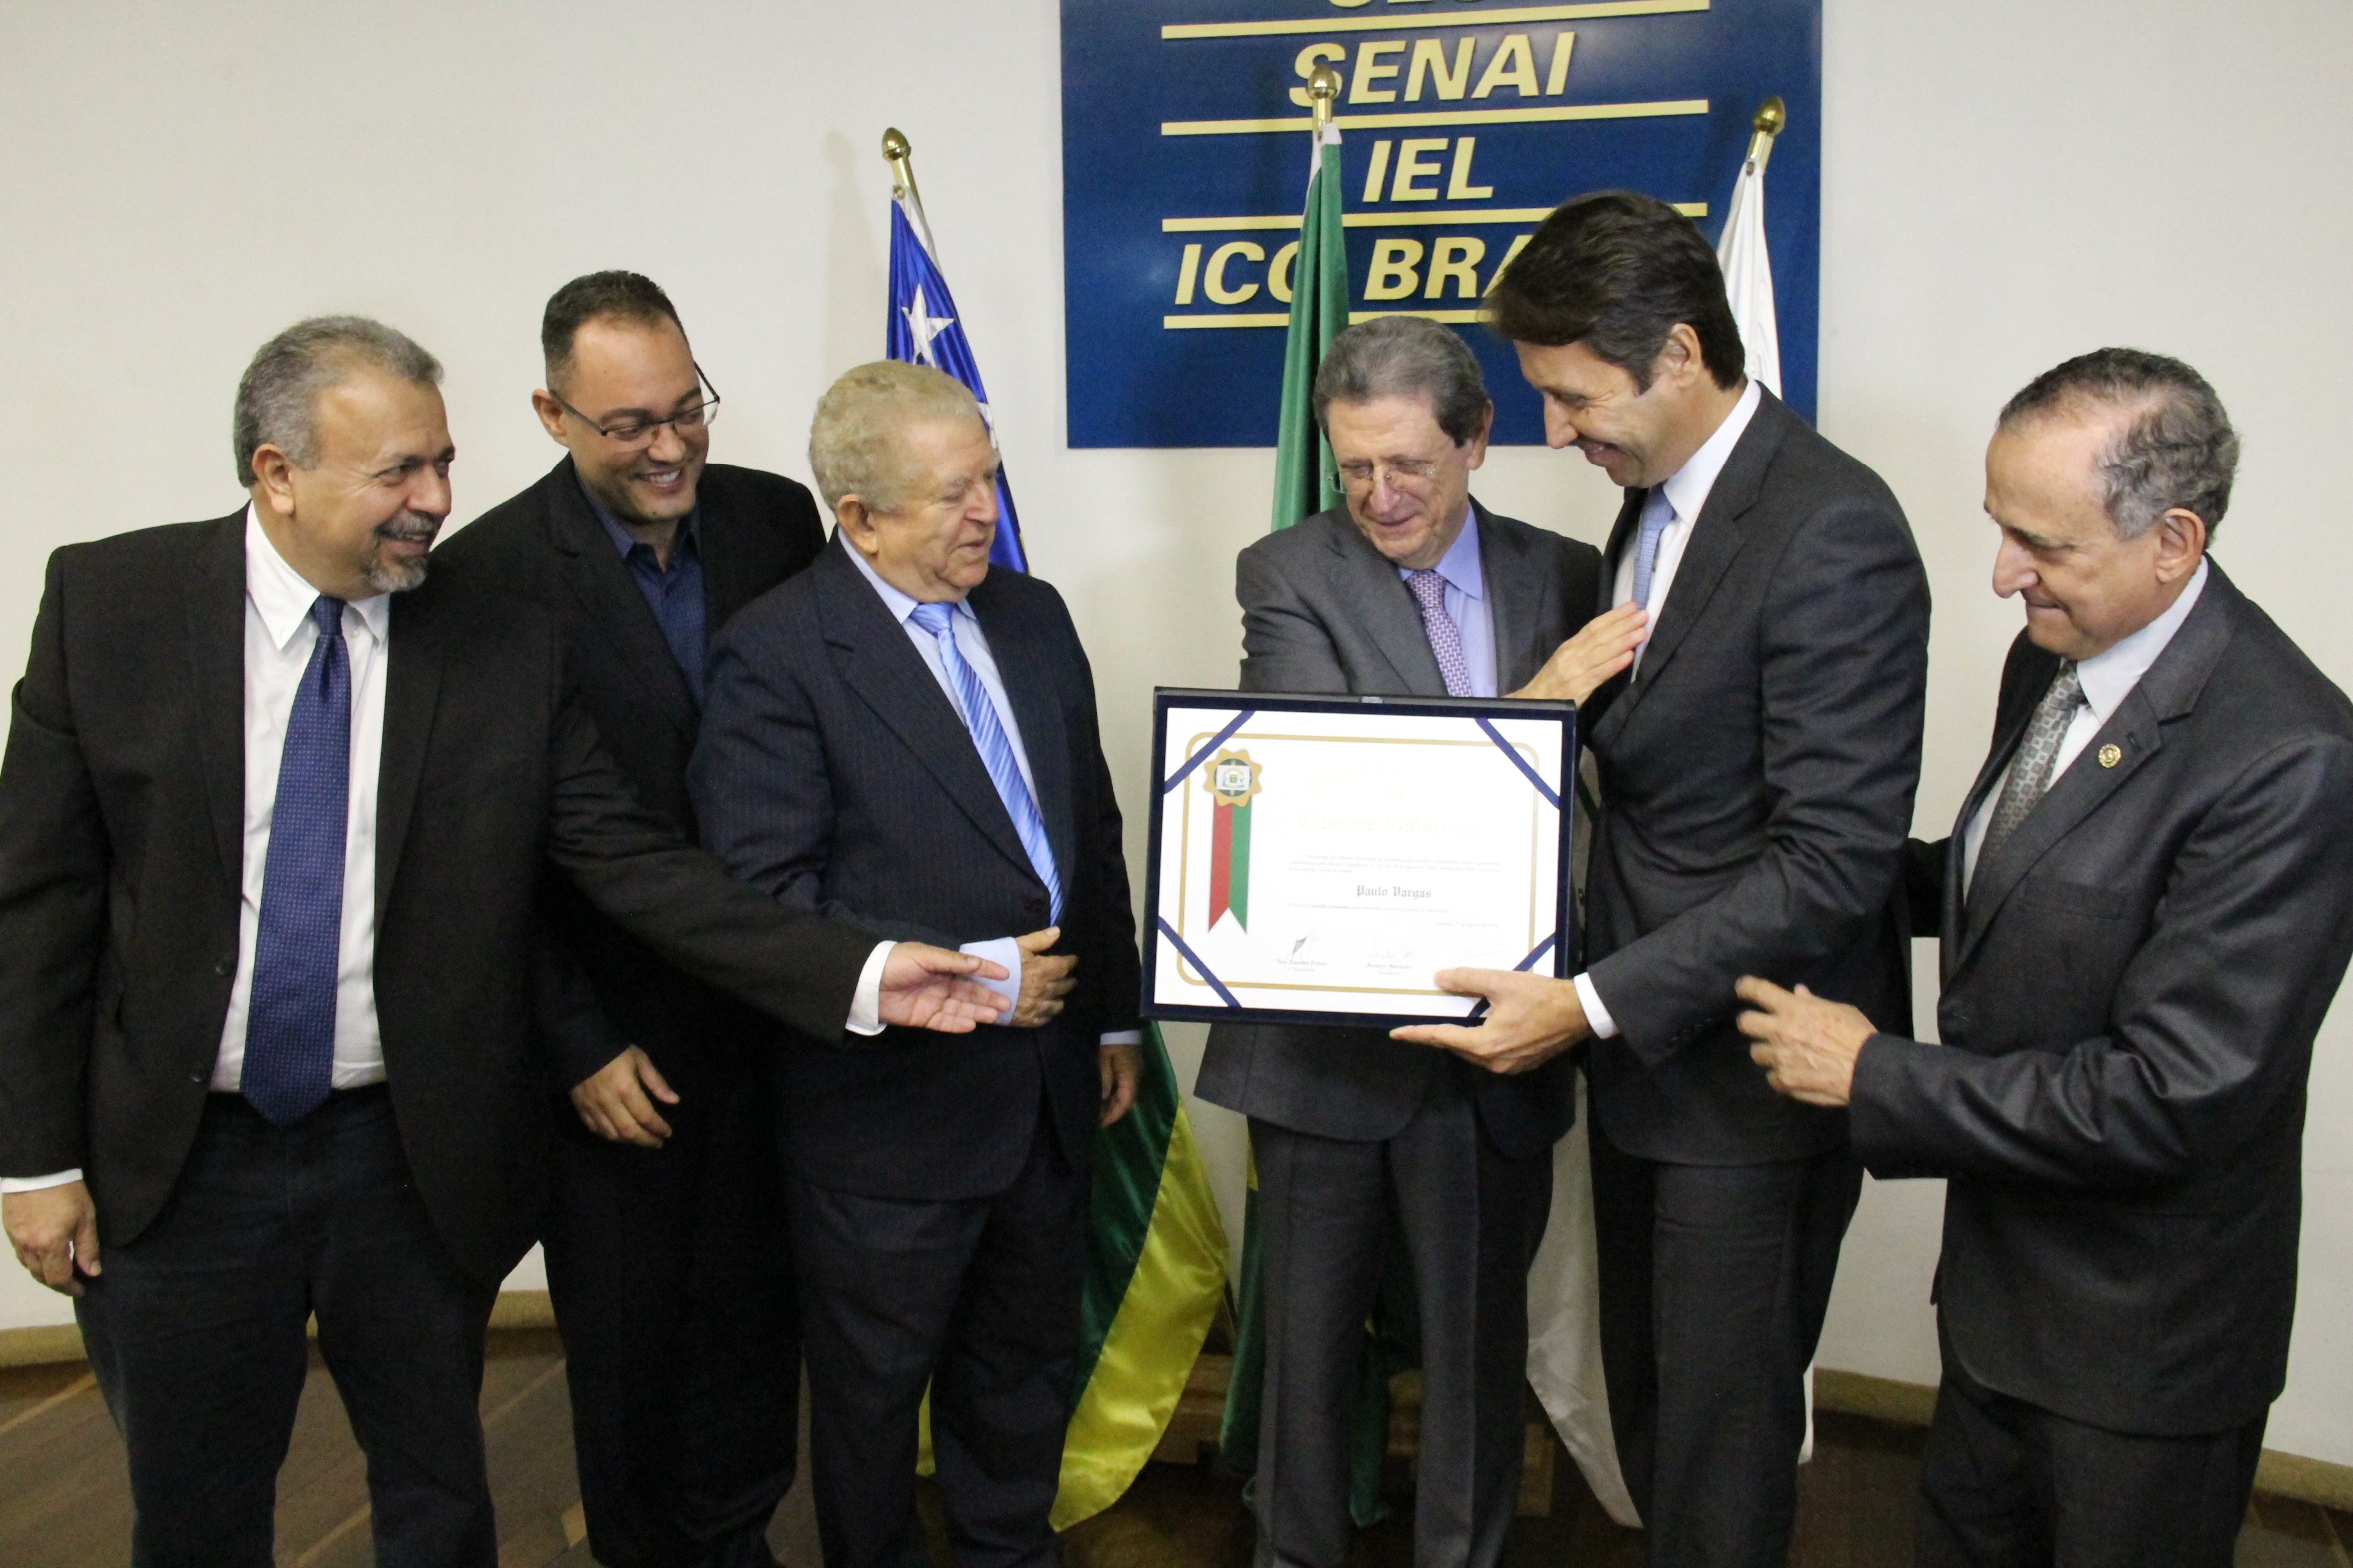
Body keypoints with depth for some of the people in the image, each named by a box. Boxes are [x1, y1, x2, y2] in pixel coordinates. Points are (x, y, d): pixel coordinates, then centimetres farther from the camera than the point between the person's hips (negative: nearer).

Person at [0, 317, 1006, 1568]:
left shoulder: (508, 645, -7)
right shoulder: (107, 601, -7)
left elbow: (636, 866, -8)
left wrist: (858, 975, -18)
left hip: (414, 1165, 1)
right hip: (169, 1162, 0)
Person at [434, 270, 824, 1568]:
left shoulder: (778, 518, -1)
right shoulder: (489, 572, -13)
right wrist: (579, 1046, -10)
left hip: (775, 1011, 3)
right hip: (616, 1044, -3)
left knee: (756, 1312, 17)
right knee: (624, 1333, 15)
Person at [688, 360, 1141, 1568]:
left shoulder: (1033, 617, 6)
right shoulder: (774, 654, -15)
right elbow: (763, 896, -21)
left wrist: (1115, 1013, 12)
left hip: (1046, 1086, 6)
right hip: (893, 1106, -6)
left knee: (1026, 1366, 22)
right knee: (875, 1389, 15)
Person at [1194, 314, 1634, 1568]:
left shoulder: (1566, 578, 3)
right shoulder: (1288, 576, -6)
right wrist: (1531, 701, -26)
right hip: (1328, 1029, -2)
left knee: (1480, 1334, 16)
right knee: (1307, 1329, 15)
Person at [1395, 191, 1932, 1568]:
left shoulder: (1833, 534, -21)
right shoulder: (1654, 504, 8)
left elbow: (1835, 860, -24)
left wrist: (1591, 1002, -25)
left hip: (1751, 1077, -8)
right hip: (1644, 1042, 8)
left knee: (1720, 1431, 7)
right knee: (1644, 1400, 21)